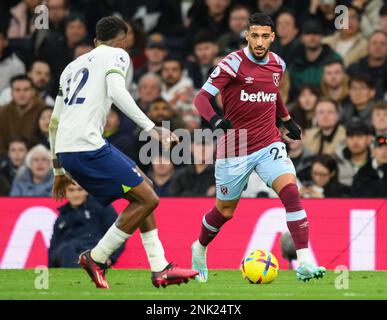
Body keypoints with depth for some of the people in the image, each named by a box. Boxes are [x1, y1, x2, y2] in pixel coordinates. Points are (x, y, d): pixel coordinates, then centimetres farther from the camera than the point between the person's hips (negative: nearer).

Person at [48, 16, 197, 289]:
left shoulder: (74, 65, 27)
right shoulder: (116, 55, 5)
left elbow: (55, 121, 28)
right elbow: (116, 91, -17)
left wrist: (59, 170, 34)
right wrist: (151, 128, -23)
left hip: (66, 150, 9)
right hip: (88, 146, -9)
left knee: (143, 189, 17)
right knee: (147, 199, -5)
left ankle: (160, 269, 13)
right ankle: (96, 258, 1)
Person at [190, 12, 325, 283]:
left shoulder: (277, 64, 3)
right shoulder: (233, 63, -14)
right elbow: (202, 97, -20)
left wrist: (287, 120, 31)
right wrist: (215, 119, -38)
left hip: (269, 144, 3)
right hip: (235, 147, -3)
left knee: (291, 192, -20)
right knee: (225, 210, 11)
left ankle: (305, 263, -24)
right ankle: (200, 250, 43)